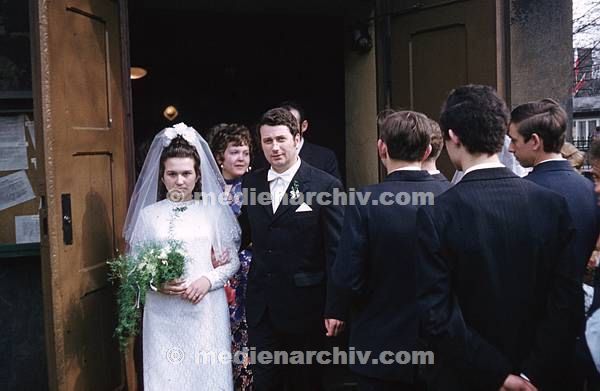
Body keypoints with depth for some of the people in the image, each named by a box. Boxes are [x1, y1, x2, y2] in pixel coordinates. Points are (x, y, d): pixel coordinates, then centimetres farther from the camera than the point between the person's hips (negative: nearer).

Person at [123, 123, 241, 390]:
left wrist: (207, 280, -12)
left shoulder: (213, 210, 2)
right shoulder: (148, 214, 3)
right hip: (163, 315, 0)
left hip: (206, 311, 0)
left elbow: (232, 261, 4)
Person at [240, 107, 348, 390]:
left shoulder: (326, 186, -10)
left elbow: (336, 252, -11)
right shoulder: (251, 183, 4)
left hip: (304, 306, -3)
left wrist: (336, 308, -12)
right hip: (260, 306, 3)